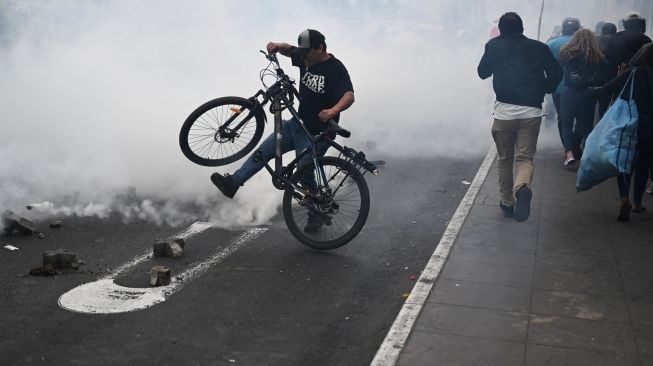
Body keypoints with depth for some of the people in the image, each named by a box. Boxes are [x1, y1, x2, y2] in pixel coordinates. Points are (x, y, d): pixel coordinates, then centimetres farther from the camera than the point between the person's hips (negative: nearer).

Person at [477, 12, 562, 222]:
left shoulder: (494, 46, 2)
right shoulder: (538, 48, 5)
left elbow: (483, 72, 14)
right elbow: (556, 73, 4)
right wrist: (544, 90, 21)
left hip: (504, 110, 0)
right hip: (531, 111, 0)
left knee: (504, 159, 14)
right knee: (525, 157, 3)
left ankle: (507, 203, 20)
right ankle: (522, 187, -28)